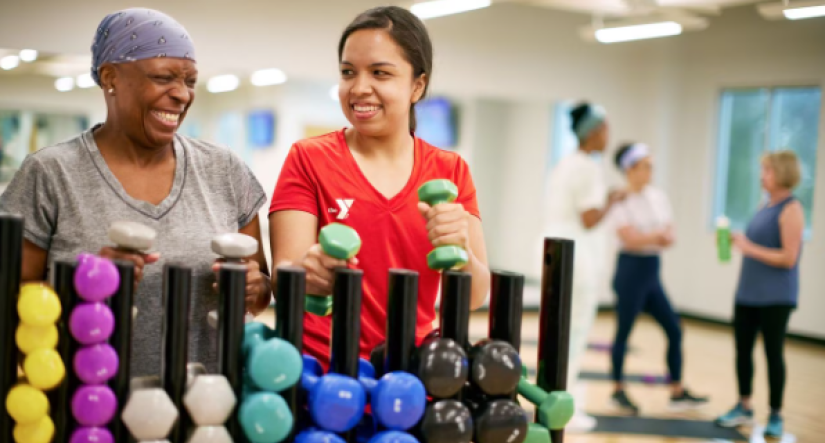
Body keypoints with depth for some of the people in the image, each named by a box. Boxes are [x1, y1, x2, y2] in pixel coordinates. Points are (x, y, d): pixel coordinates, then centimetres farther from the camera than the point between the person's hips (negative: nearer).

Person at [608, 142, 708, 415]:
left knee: (674, 330, 5)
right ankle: (618, 391, 14)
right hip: (631, 270, -7)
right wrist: (658, 235, -7)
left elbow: (669, 236, 7)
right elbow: (630, 238, -18)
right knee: (624, 332, 1)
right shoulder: (621, 200, -9)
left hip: (653, 272, 7)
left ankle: (677, 393, 13)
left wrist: (650, 238, -13)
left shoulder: (658, 196, 9)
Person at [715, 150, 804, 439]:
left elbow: (788, 257, -19)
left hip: (775, 298, -8)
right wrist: (738, 241, 4)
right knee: (743, 350, 11)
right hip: (748, 293, 8)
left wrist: (750, 248, -18)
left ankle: (775, 416, 13)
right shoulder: (766, 206, 12)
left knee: (773, 354, 1)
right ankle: (744, 408, 24)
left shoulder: (791, 209, -13)